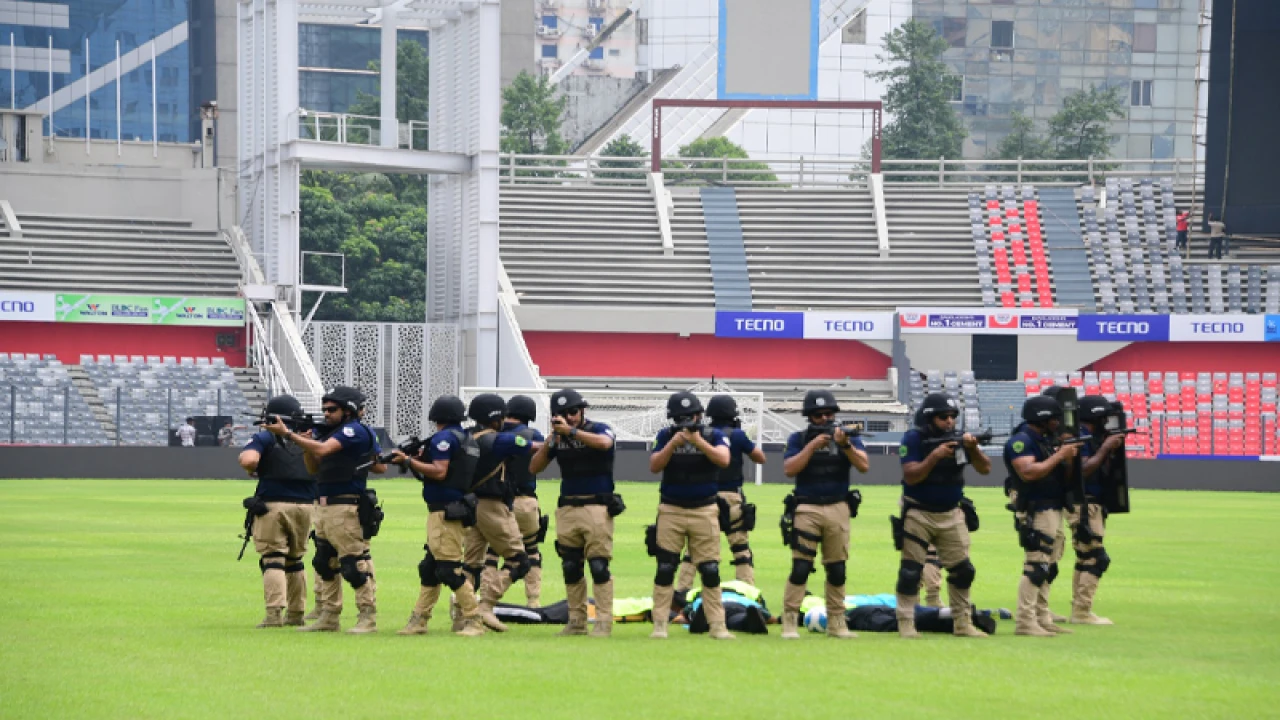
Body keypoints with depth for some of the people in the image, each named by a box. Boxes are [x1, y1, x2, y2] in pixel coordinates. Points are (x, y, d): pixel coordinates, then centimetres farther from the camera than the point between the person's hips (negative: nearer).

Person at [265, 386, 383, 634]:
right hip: (325, 509, 10)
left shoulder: (355, 430, -10)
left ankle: (368, 617, -7)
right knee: (324, 564, 12)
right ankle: (329, 617, 17)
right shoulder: (332, 431, 18)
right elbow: (314, 467, 18)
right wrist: (305, 441, 0)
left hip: (346, 508, -10)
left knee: (355, 562, -9)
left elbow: (324, 449, -23)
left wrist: (288, 434, -20)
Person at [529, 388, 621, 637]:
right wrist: (550, 441, -7)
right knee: (571, 568, 7)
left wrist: (571, 431, -30)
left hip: (597, 507, -5)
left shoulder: (599, 429, -2)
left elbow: (604, 443, -26)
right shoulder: (557, 437, 9)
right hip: (567, 510, 5)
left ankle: (604, 622, -8)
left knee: (599, 565, -10)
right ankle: (576, 622, 14)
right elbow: (534, 468, 6)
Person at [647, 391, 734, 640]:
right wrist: (673, 443, -18)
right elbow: (654, 466, -6)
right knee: (665, 569, 0)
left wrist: (699, 441, -25)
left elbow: (723, 459, -15)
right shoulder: (666, 435, 3)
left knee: (710, 570, -1)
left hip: (704, 510, -1)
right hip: (671, 510, 1)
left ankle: (717, 626, 3)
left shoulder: (713, 435, 0)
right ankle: (659, 625, 5)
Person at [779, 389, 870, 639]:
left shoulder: (848, 436, 5)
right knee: (800, 567, -9)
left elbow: (864, 465, -8)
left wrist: (845, 444, -22)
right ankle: (789, 623, -7)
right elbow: (789, 469, -10)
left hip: (838, 509, 2)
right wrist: (812, 445, -16)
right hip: (806, 509, -2)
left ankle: (836, 623, 14)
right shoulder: (798, 438, 3)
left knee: (837, 570, 7)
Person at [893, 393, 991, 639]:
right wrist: (934, 456, -31)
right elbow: (910, 476, -20)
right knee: (911, 571, -6)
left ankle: (962, 623, 16)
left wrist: (973, 448, -21)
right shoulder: (914, 439, -12)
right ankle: (906, 623, 1)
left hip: (951, 515, 5)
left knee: (962, 570, 6)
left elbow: (985, 468, -3)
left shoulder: (959, 438, 0)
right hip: (919, 514, -5)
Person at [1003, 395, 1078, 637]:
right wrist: (1058, 456, -18)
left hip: (1054, 511, 10)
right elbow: (1028, 472, -25)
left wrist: (1070, 459, 1)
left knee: (1049, 568, 12)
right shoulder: (1021, 441, -11)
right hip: (1035, 513, -10)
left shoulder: (1046, 440, 18)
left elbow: (1062, 476, 21)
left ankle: (1042, 619, 17)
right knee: (1036, 565, -14)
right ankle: (1025, 622, -16)